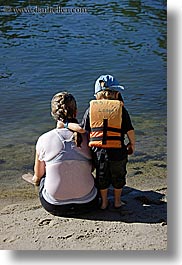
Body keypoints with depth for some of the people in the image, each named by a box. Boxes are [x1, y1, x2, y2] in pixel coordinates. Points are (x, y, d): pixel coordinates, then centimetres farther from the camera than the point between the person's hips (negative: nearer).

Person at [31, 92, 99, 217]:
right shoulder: (87, 137, -9)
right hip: (87, 204, 1)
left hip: (54, 206, -1)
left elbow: (38, 175, 4)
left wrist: (36, 179, 30)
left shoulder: (44, 139, -11)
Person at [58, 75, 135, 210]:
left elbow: (82, 129, -3)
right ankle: (117, 201, 33)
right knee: (118, 176, 20)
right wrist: (132, 145, 13)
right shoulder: (121, 109, -3)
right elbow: (130, 130, -3)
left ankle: (104, 201, 32)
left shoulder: (91, 108, 0)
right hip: (117, 151, -1)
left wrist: (65, 124, 10)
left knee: (102, 176, 21)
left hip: (98, 151, 1)